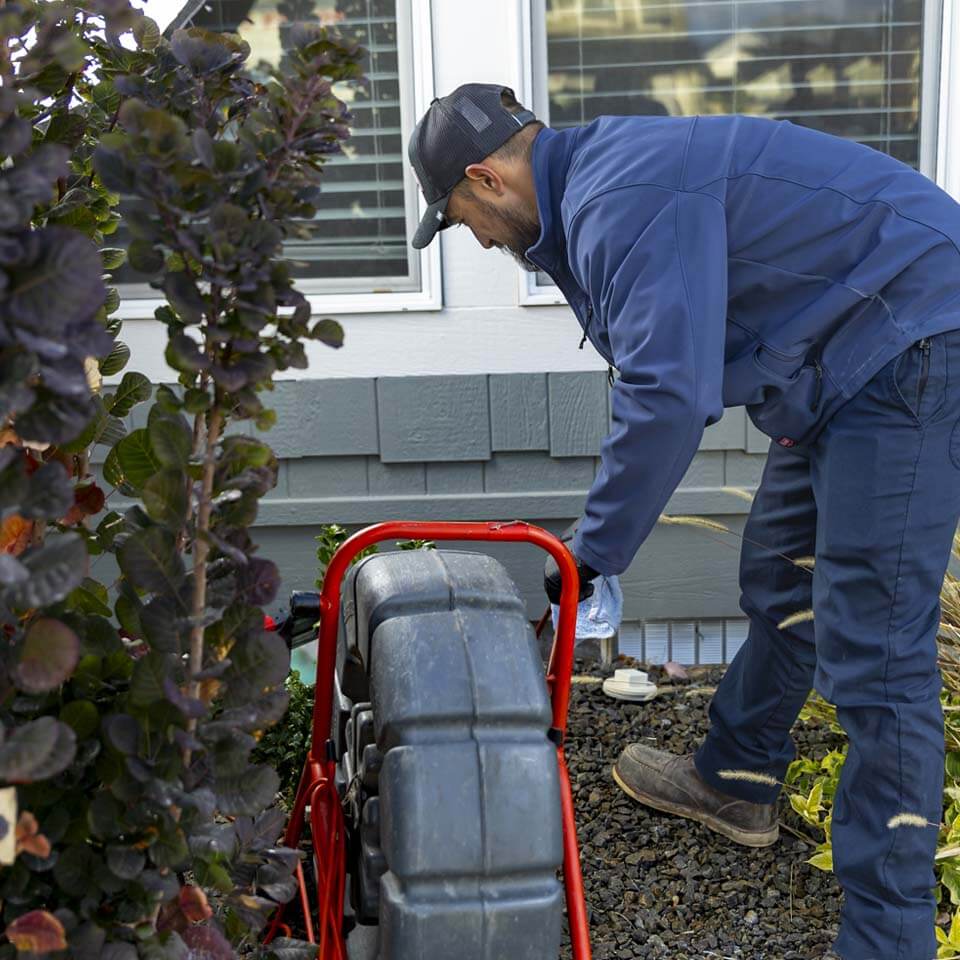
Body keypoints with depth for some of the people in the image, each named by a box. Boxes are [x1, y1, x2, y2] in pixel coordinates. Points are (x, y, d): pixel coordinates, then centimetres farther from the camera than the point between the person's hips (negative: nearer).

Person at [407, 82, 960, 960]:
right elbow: (660, 366, 17)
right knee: (779, 584, 21)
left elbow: (668, 398, -29)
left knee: (871, 645, -11)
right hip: (845, 358, 11)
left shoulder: (621, 203, -23)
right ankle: (737, 781, 39)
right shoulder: (597, 177, 11)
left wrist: (590, 555, -17)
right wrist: (602, 540, 17)